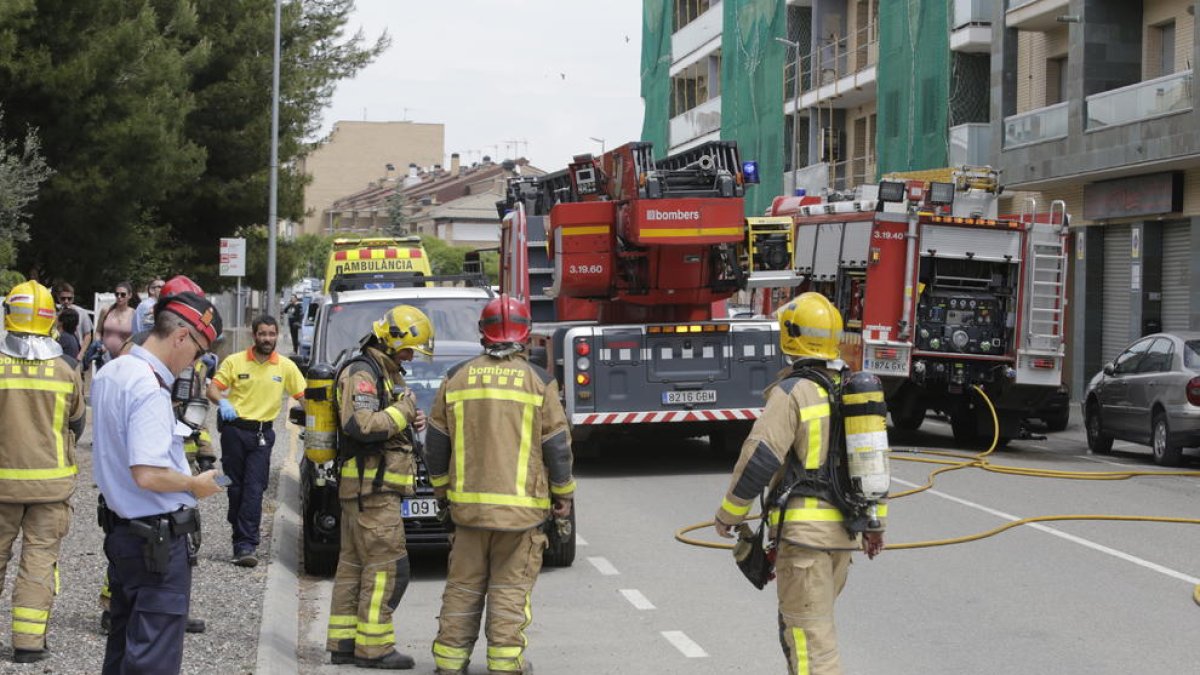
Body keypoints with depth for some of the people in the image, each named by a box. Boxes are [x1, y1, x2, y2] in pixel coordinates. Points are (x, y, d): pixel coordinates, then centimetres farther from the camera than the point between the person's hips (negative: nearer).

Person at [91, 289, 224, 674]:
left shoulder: (109, 374, 8)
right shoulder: (151, 389, -23)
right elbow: (148, 474, -30)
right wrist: (195, 484, -13)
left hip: (119, 528, 10)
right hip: (158, 539, -10)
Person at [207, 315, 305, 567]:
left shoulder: (286, 366, 4)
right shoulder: (235, 361, 2)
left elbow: (303, 395, 7)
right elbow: (214, 387, 1)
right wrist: (222, 402, -20)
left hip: (263, 433, 0)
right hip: (234, 429, 1)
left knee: (254, 489, -10)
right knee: (235, 487, 8)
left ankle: (245, 546, -13)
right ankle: (242, 536, 25)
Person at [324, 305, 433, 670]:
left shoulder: (386, 372, 20)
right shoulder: (361, 373, -12)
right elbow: (360, 425, -25)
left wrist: (410, 420, 9)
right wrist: (403, 411, -16)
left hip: (368, 487, 11)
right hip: (372, 486, -11)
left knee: (354, 563, 11)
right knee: (387, 565, -10)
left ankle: (343, 642, 16)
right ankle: (373, 646, -9)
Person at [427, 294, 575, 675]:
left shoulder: (457, 378, 4)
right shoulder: (538, 381, -5)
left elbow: (436, 442, 9)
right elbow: (557, 445, -2)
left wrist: (442, 487, 22)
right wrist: (564, 493, 10)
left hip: (468, 503, 3)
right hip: (522, 506, -3)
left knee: (463, 586, 11)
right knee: (510, 587, 4)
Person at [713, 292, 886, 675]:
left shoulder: (792, 392, -12)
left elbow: (759, 459, -17)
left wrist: (728, 514, -6)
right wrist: (875, 522, 24)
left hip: (804, 529, -8)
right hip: (845, 530, 8)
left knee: (809, 633, -6)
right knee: (797, 623, 23)